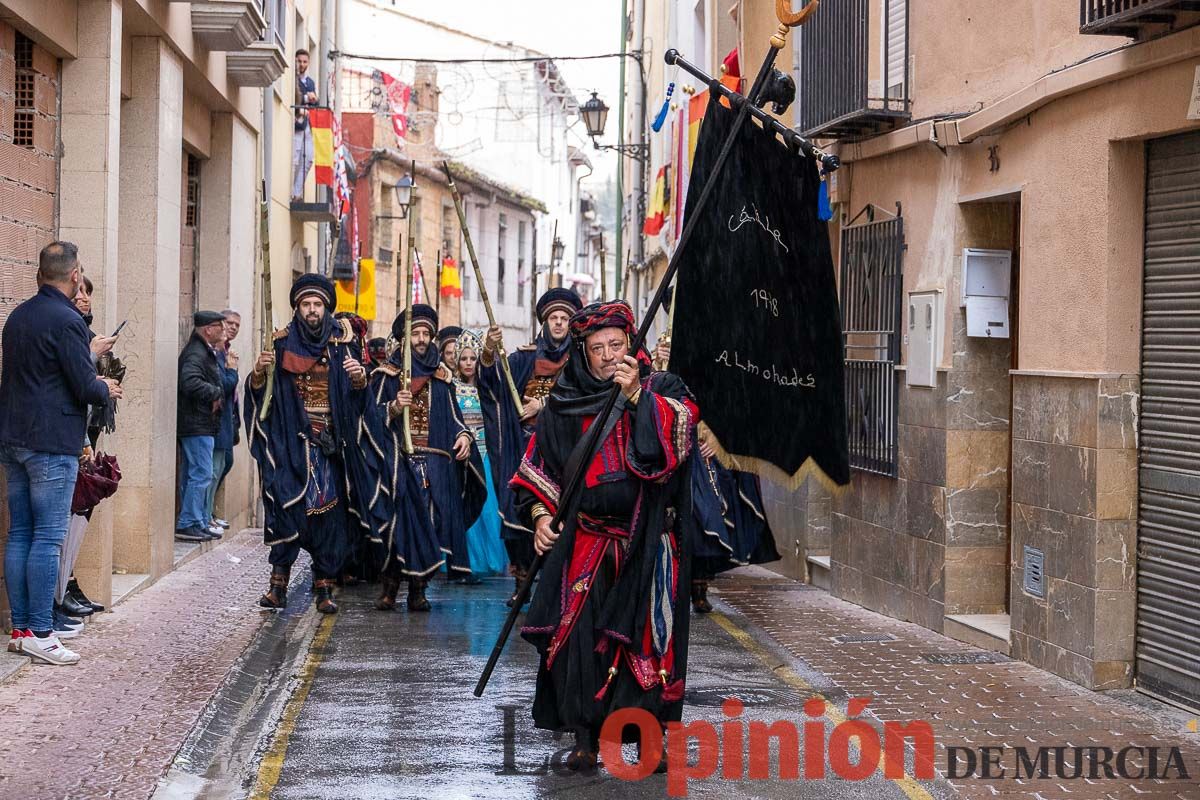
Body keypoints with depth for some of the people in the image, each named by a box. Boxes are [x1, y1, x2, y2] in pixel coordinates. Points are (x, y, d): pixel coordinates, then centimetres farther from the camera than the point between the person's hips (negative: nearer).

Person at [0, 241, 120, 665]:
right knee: (48, 538, -5)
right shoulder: (66, 320, -13)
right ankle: (39, 633, -5)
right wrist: (106, 389, 7)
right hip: (52, 444, -8)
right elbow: (86, 388, -15)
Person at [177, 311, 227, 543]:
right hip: (196, 425, -11)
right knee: (201, 474, -10)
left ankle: (201, 522, 19)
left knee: (196, 474, 13)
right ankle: (188, 524, -8)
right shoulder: (196, 353, -15)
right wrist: (215, 393, -19)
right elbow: (190, 382, -30)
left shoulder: (205, 352, 18)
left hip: (201, 424, 11)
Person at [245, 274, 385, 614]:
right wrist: (259, 371, -19)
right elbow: (257, 392, 3)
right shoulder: (283, 343, 3)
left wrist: (359, 377, -19)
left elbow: (356, 396, 3)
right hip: (291, 442, -1)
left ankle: (324, 587, 6)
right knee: (287, 507, -10)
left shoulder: (339, 344, 7)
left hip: (329, 444, 1)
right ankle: (278, 584, -7)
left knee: (329, 512, 0)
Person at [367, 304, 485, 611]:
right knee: (398, 521, -12)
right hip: (399, 462, -3)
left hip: (436, 463, 3)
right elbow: (371, 415, 0)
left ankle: (418, 589, 2)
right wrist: (393, 408, -19)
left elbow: (454, 418, 16)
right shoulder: (387, 375, 7)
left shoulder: (441, 377, 17)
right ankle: (390, 586, -5)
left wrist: (464, 436, -4)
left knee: (431, 523, -5)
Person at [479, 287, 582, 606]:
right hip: (526, 446, 2)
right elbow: (493, 377, -4)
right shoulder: (526, 357, 11)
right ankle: (521, 579, 0)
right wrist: (489, 353, -21)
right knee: (518, 507, -5)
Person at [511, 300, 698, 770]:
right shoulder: (564, 403, 10)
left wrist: (637, 396, -21)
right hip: (584, 542, 1)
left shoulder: (661, 390, 6)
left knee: (647, 635, -6)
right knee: (579, 634, -7)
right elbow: (537, 467, 14)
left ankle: (651, 736, 5)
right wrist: (541, 513, 0)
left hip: (646, 541, -1)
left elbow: (678, 436, -13)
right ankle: (584, 739, 1)